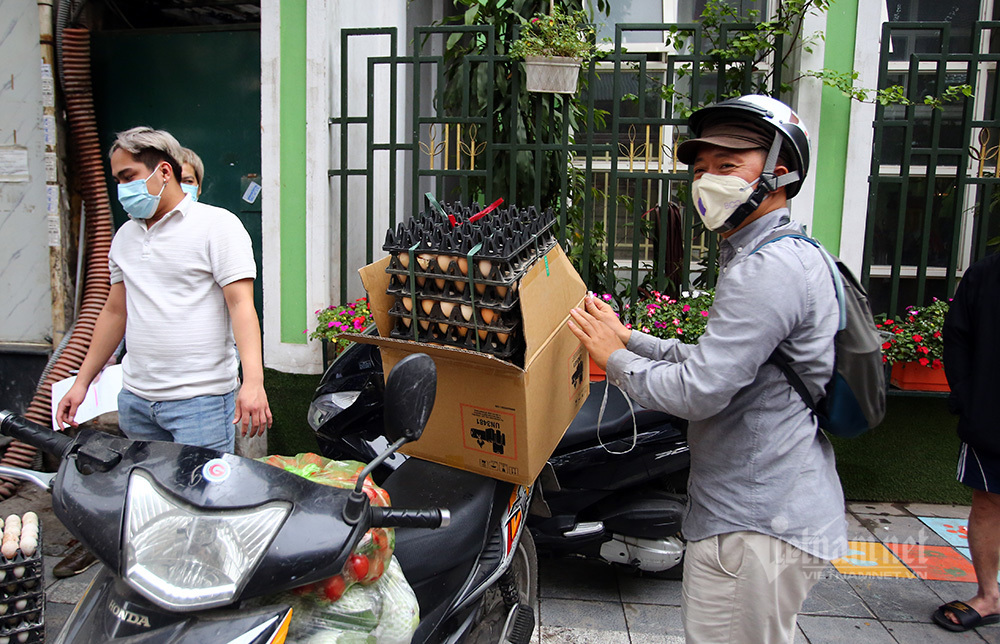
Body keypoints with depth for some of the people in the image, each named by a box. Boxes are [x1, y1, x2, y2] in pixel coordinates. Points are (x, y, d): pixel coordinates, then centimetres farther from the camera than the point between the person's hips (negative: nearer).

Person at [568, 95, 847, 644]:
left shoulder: (769, 268, -23)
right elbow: (712, 360, 17)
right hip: (774, 508, 11)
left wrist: (616, 359, -11)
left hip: (757, 526, -11)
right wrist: (629, 337, 11)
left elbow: (698, 390, -26)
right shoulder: (781, 253, 14)